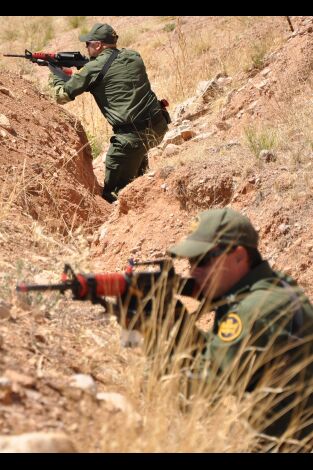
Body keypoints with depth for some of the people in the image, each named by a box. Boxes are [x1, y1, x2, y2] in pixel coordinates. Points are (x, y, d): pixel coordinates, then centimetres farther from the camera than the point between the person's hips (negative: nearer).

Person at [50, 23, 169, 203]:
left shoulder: (94, 68, -2)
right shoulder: (134, 57, 14)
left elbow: (62, 96, 8)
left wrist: (56, 73, 26)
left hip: (132, 134, -7)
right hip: (159, 127, 7)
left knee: (112, 192, 1)